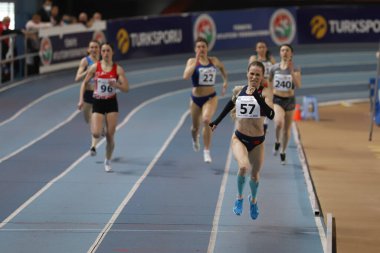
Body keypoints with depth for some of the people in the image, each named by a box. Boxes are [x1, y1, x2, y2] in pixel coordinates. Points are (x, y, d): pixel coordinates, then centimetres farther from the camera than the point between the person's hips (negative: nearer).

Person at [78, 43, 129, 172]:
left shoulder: (118, 69, -5)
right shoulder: (94, 67, -3)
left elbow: (126, 88, -6)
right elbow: (84, 83, 7)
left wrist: (116, 85, -26)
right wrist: (81, 100, -2)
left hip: (111, 103, 0)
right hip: (98, 103, 0)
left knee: (110, 136, 0)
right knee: (96, 134, -14)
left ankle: (108, 161, 20)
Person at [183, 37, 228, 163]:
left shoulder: (214, 61, 0)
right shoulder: (192, 61, -7)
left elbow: (222, 67, 24)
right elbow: (186, 76, -26)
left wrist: (225, 80, 14)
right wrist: (196, 61, -25)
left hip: (211, 97, 0)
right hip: (196, 98, 1)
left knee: (206, 120, -28)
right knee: (195, 127, 16)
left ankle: (206, 151, -18)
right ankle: (195, 139, 56)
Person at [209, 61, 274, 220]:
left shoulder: (265, 92, -12)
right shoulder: (238, 90, -1)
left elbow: (271, 114, -27)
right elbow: (231, 104, 20)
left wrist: (256, 95, -35)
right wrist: (216, 121, 28)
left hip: (257, 141, 0)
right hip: (239, 138, 1)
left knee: (255, 175, 15)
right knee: (243, 166, -27)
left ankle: (253, 200, 49)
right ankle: (239, 197, 1)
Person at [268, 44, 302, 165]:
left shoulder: (295, 69, -6)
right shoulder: (274, 68, -2)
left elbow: (298, 85, -20)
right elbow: (269, 82, 14)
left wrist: (291, 71, -30)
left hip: (289, 100, 1)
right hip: (277, 100, -1)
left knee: (287, 129, 10)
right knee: (279, 122, -29)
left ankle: (283, 153, 30)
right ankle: (277, 142, 0)